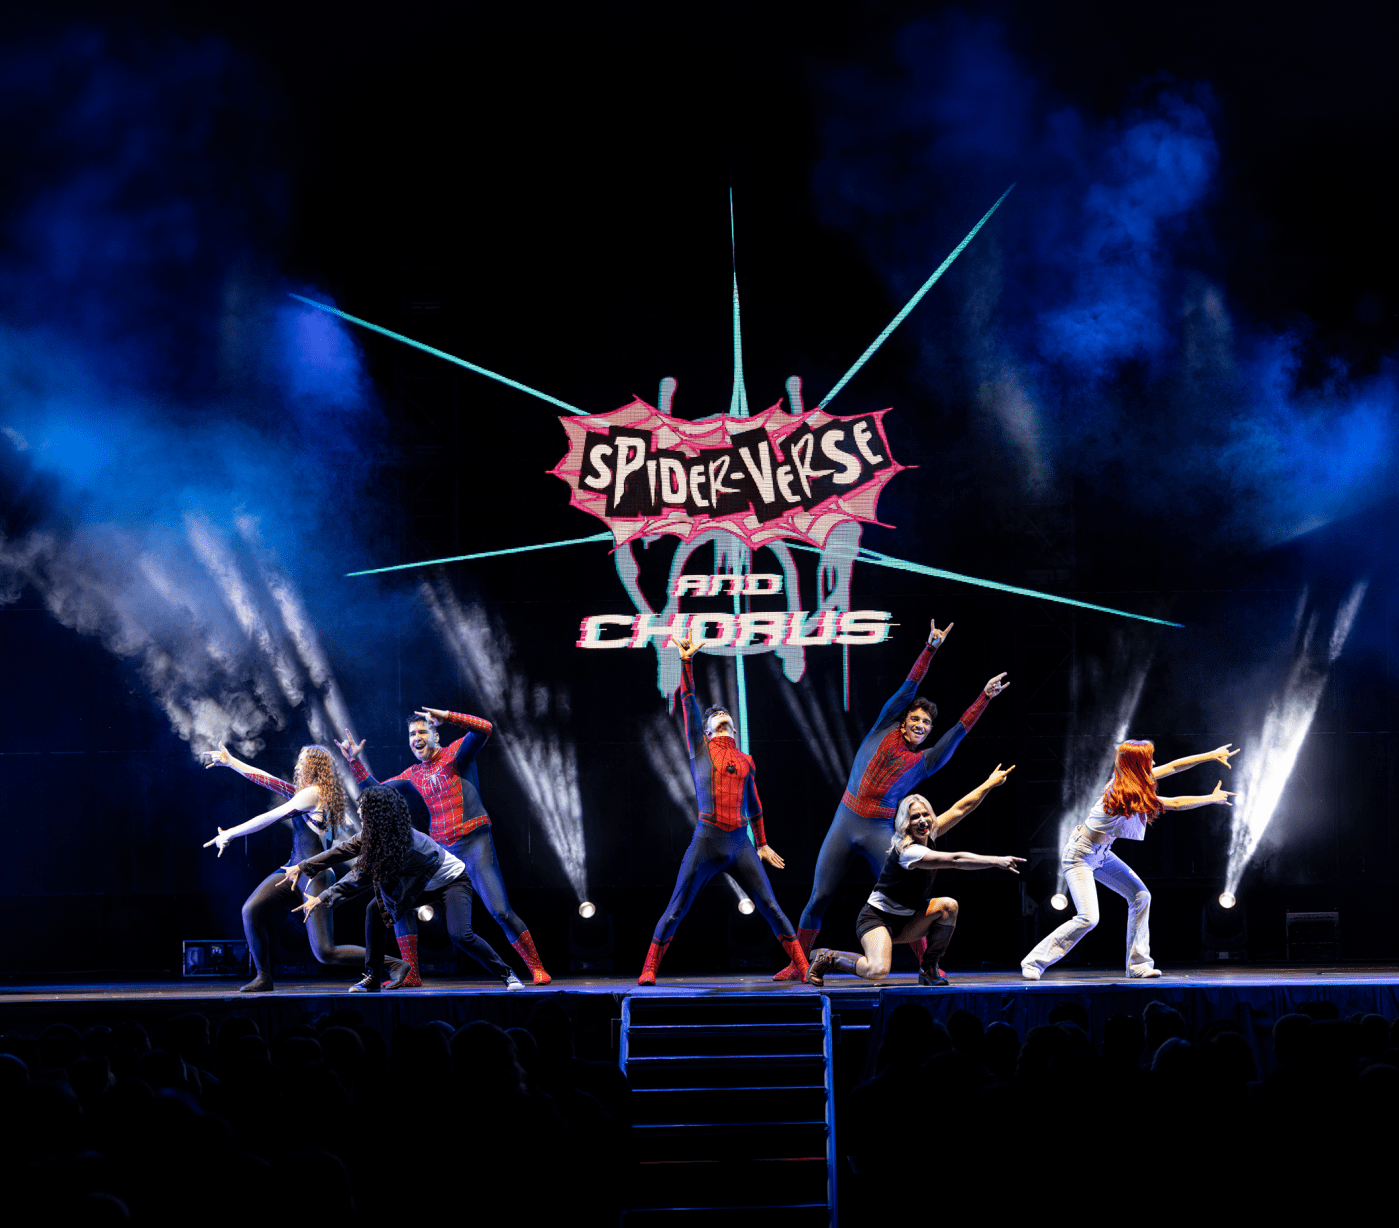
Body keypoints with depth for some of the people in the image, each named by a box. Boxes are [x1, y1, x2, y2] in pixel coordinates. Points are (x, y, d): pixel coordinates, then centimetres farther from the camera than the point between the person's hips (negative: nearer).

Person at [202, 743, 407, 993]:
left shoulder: (313, 794, -12)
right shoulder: (306, 793, 16)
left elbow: (269, 818, -10)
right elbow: (268, 781, 21)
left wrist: (228, 834, -3)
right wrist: (230, 762, 24)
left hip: (314, 875, -9)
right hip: (294, 870, 9)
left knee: (325, 952, -12)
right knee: (251, 910, -9)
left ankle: (396, 965, -3)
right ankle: (263, 978, 1)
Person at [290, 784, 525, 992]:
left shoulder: (403, 843, -35)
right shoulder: (373, 834, -13)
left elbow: (364, 876, -31)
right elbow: (342, 851, -5)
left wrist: (324, 899, -27)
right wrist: (302, 867, -6)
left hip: (451, 880, -8)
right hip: (425, 884, 8)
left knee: (460, 935, -26)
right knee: (374, 910, -6)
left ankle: (507, 974, -7)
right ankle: (372, 979, 0)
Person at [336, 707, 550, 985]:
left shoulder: (455, 753, -1)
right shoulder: (414, 775, 14)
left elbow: (484, 728, -19)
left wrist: (447, 717, -27)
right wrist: (354, 761, 12)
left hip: (474, 845, -6)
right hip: (441, 851, 6)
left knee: (501, 912, -14)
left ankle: (536, 968, -1)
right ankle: (411, 975, 7)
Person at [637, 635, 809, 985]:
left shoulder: (745, 761, 17)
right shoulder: (700, 749, 9)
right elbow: (689, 703, 2)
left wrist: (762, 844, 30)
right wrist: (686, 662, -5)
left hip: (741, 845, 3)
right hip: (706, 841, -3)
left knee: (770, 907, 1)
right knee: (675, 910, -2)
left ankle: (803, 966, 4)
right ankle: (649, 969, 7)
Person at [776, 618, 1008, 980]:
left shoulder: (925, 761, 10)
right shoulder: (884, 730, 10)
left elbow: (959, 730, 7)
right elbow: (908, 688, 8)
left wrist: (985, 697, 3)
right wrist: (930, 649, 6)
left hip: (880, 831, 0)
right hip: (844, 824, 0)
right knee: (818, 899, -1)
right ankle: (797, 966, 8)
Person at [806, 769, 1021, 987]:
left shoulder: (927, 835, -1)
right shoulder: (908, 851, -26)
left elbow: (960, 809, 7)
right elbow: (956, 860, -35)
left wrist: (990, 783, 10)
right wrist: (997, 862, -38)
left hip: (906, 921, 9)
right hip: (878, 918, -9)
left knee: (948, 905, -14)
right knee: (877, 971, -31)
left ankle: (929, 968, -4)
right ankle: (827, 958, -2)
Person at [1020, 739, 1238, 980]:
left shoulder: (1128, 780, -5)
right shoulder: (1128, 796, -27)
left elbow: (1172, 767, 5)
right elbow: (1175, 804, -18)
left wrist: (1212, 755, 5)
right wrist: (1212, 799, -9)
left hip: (1101, 854, 10)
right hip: (1080, 855, -10)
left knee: (1140, 895, 2)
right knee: (1088, 918, -18)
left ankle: (1137, 963, 7)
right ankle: (1034, 962, -5)